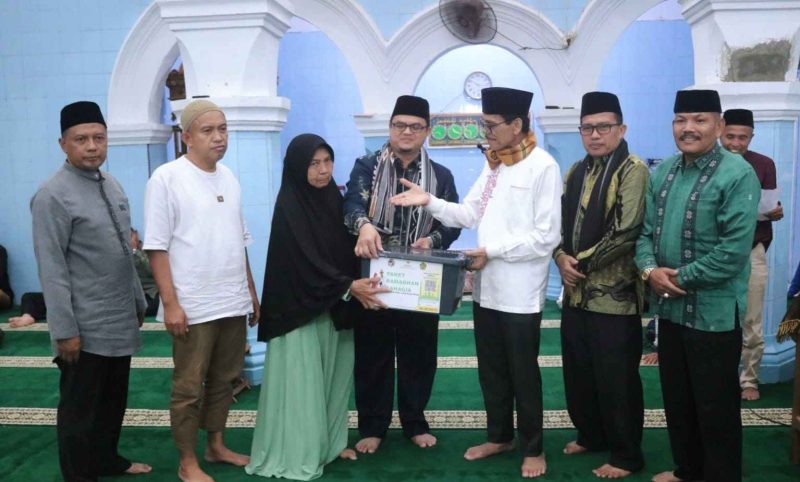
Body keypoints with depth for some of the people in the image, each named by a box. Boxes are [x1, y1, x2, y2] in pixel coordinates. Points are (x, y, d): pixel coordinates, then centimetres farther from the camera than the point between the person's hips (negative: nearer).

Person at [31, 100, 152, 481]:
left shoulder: (112, 185, 8)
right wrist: (64, 330, -18)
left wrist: (138, 301, 16)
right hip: (85, 327, -7)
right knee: (80, 408, 8)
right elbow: (51, 269, -17)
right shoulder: (52, 195, -15)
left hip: (120, 321, 7)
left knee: (114, 400, 20)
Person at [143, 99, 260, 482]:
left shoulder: (229, 177, 10)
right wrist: (171, 304, -15)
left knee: (223, 380, 16)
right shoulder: (167, 177, -8)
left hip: (234, 302, 6)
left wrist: (251, 291, 15)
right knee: (189, 388, 5)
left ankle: (216, 445, 33)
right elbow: (157, 247, -11)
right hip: (193, 306, -6)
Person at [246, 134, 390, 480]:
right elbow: (306, 260, -20)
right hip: (300, 306, -6)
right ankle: (298, 453, 13)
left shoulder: (334, 199, 8)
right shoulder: (289, 207, -12)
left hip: (335, 307, 7)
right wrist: (349, 287, -27)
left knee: (333, 375, 13)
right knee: (302, 379, 1)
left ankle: (330, 442, 27)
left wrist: (357, 286, -1)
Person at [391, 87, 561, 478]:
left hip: (520, 291, -7)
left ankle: (533, 448, 25)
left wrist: (493, 250, -16)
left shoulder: (543, 166, -12)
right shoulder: (493, 164, 13)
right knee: (490, 369, 17)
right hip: (486, 286, 7)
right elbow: (470, 214, 10)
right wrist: (430, 201, -4)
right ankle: (500, 436, 35)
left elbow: (546, 236, -16)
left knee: (523, 373, 7)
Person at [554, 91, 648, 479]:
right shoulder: (576, 171, 13)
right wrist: (561, 257, -6)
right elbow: (561, 221, 13)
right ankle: (590, 435, 36)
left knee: (616, 379, 3)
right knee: (578, 371, 16)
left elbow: (626, 232, -18)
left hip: (614, 294, -7)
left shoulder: (633, 171, -9)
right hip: (576, 291, 7)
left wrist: (582, 262, -12)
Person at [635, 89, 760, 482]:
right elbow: (645, 230, 7)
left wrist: (680, 278, -15)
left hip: (713, 312, -6)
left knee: (716, 407, 8)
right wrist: (649, 269, -11)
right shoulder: (662, 172, 8)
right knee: (676, 399, 19)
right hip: (669, 307, 7)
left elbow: (733, 251, -19)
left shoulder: (738, 175, -13)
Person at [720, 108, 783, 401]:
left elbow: (770, 209, 7)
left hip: (752, 252, 1)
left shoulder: (764, 165, 4)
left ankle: (749, 380, 19)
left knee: (751, 325, 4)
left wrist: (775, 213, -14)